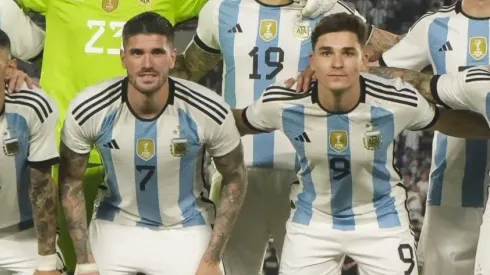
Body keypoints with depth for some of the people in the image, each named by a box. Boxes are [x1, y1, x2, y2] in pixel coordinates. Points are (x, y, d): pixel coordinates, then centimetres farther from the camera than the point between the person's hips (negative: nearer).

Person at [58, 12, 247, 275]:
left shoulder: (209, 112, -21)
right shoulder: (87, 110, -19)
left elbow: (235, 178, -5)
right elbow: (71, 181, -4)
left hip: (186, 231, 0)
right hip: (116, 227, 1)